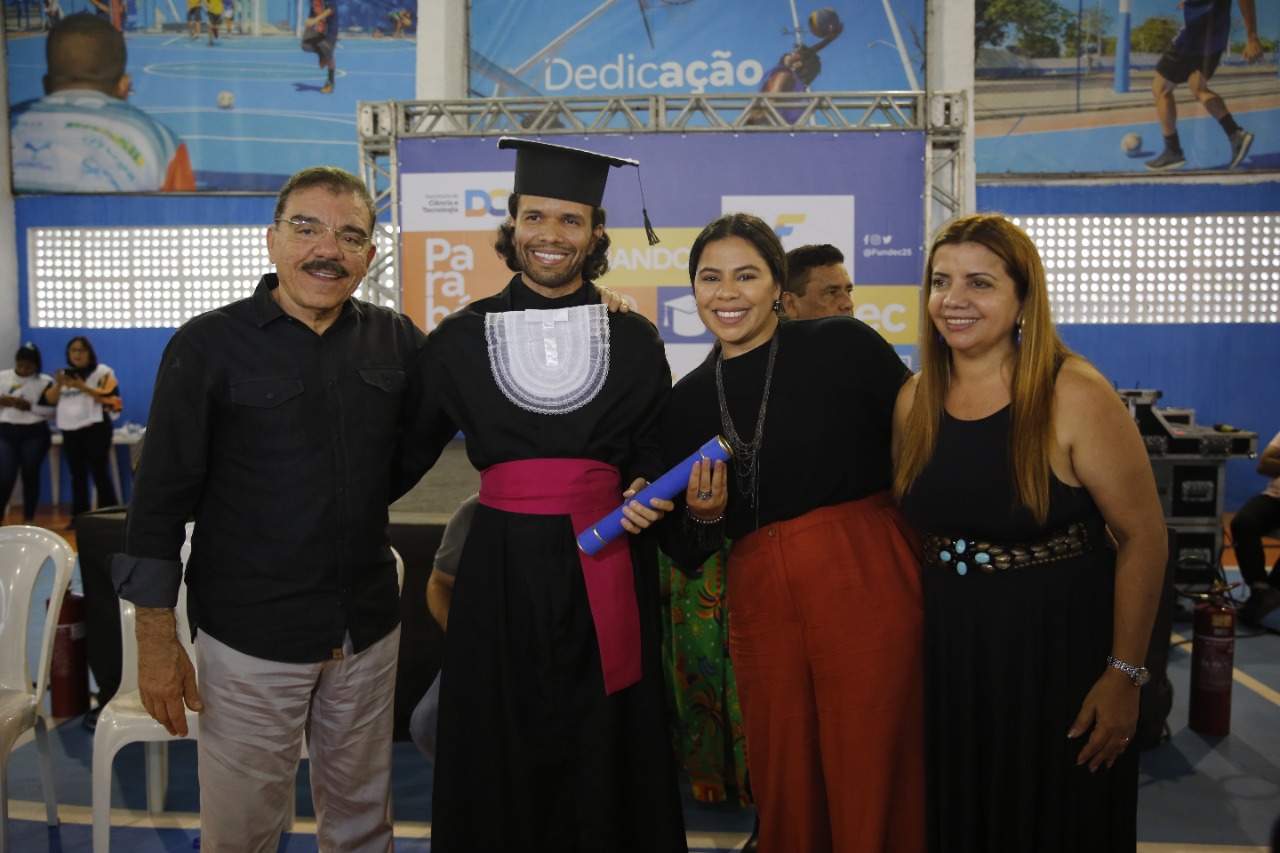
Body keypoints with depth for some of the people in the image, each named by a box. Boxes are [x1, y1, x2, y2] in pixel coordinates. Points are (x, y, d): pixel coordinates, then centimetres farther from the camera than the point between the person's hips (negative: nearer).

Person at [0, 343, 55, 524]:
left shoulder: (45, 382, -1)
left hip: (35, 434, -1)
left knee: (30, 476, 3)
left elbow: (52, 410, -5)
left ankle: (29, 520, 12)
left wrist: (29, 407, -19)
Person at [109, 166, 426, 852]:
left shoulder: (396, 340, 3)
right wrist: (156, 638, -6)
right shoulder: (206, 346, -6)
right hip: (250, 639, -3)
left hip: (370, 630, 3)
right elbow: (161, 497, -5)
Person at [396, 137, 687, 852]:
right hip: (502, 569, 0)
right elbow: (410, 449, 8)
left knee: (603, 751, 9)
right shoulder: (463, 337, 4)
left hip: (606, 566, 0)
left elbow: (653, 449, 9)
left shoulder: (633, 340, 4)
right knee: (501, 753, 10)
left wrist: (646, 494, -10)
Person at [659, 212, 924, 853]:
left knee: (871, 785, 5)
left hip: (866, 588, -3)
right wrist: (703, 514, -9)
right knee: (784, 790, 13)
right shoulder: (686, 401, 8)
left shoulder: (843, 345, -4)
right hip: (760, 603, 4)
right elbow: (686, 551, 12)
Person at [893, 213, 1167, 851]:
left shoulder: (1074, 396, -15)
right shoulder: (914, 402, 0)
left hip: (1060, 654, -4)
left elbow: (1143, 535, -13)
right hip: (949, 655, 4)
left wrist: (1125, 674, -14)